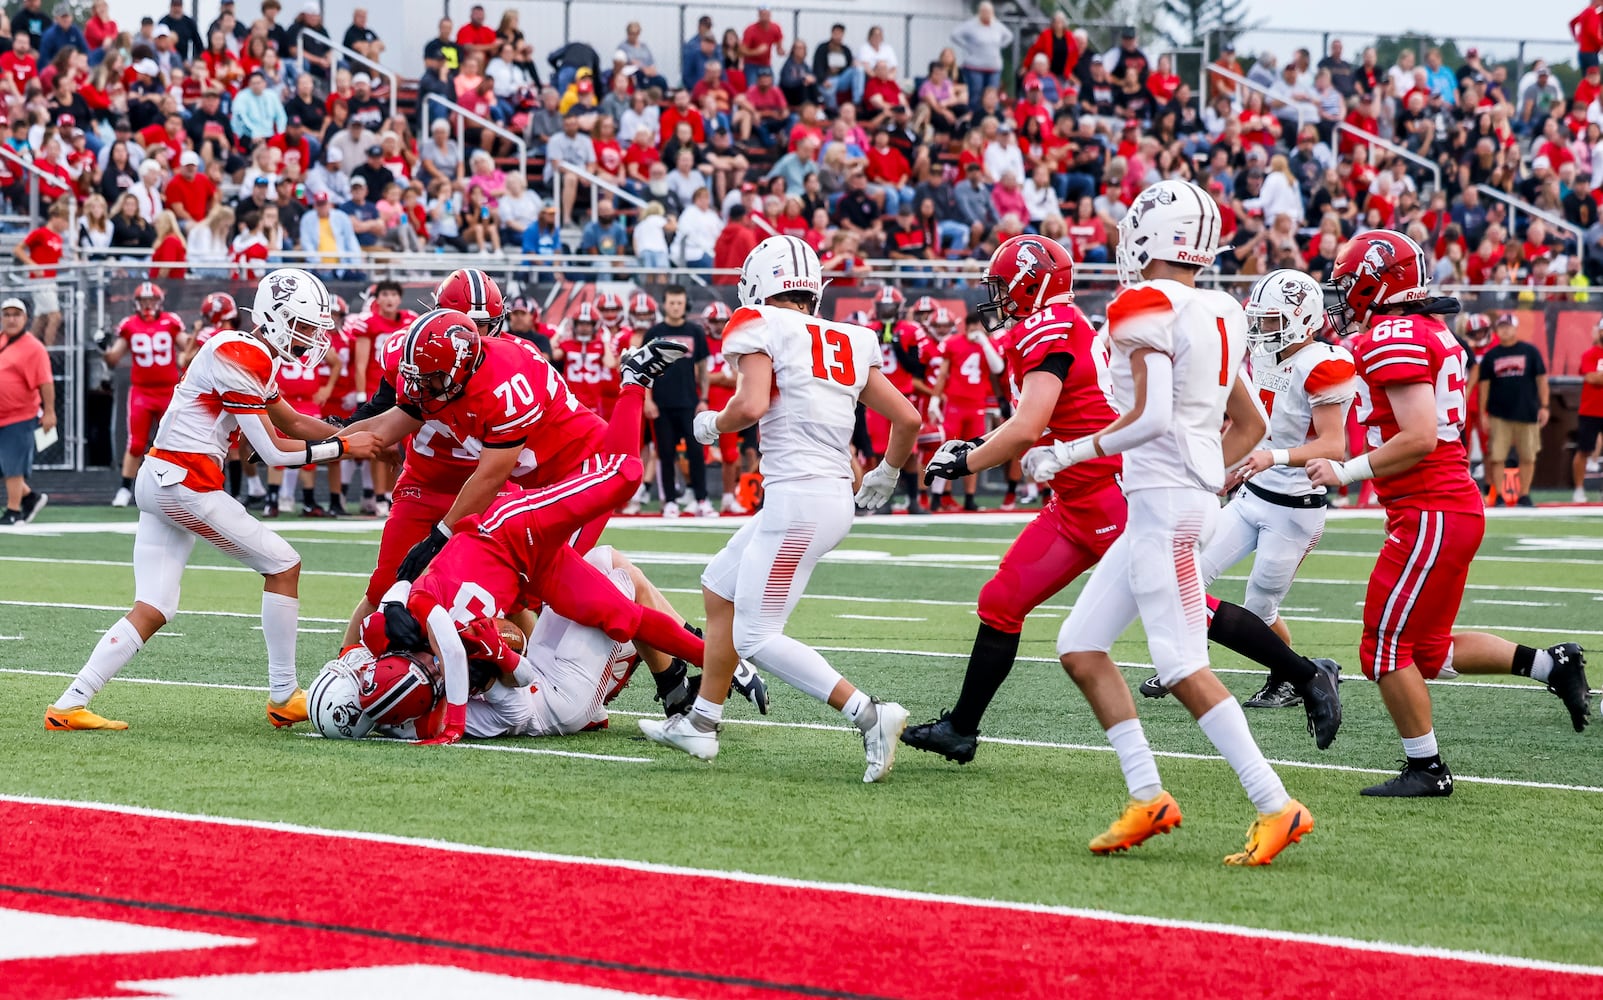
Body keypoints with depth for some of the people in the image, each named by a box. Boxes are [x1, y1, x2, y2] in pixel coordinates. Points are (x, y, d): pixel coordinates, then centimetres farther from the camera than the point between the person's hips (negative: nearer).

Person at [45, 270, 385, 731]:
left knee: (153, 610, 6)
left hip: (157, 482, 10)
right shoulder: (239, 358, -15)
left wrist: (357, 439, 18)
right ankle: (284, 696, 7)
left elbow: (293, 423, 27)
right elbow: (274, 451, -15)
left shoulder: (251, 357, 16)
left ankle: (68, 706, -1)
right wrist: (343, 448, -7)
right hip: (186, 482, -10)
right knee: (283, 565, 2)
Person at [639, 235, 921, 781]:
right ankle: (700, 723, 29)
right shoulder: (849, 343, 14)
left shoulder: (762, 328, -4)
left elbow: (751, 405, -20)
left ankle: (869, 715, -16)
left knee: (756, 638, -4)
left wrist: (712, 424, 2)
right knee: (720, 588, 23)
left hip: (798, 498, -8)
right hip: (833, 499, 8)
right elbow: (908, 418, 14)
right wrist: (885, 476, 32)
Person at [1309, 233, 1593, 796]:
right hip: (1460, 507, 10)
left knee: (1386, 649, -1)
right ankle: (1550, 665, 15)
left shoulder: (1391, 341, -16)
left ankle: (1426, 770, 5)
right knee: (1430, 651, 18)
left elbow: (1419, 437, -23)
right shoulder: (1434, 334, 15)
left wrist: (1347, 472, -16)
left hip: (1429, 514, -10)